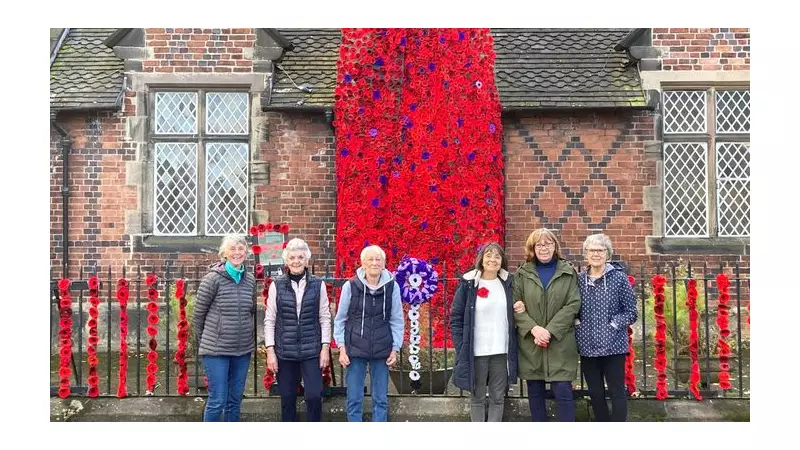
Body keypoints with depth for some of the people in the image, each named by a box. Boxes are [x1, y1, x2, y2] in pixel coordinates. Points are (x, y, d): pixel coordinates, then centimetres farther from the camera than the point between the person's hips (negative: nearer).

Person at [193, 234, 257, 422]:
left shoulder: (250, 280, 5)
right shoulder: (213, 278, -10)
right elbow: (198, 314, -3)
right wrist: (204, 341, 5)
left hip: (243, 350, 5)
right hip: (216, 350, -5)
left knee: (235, 401, 13)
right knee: (217, 401, -2)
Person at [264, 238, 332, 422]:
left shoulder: (318, 284, 0)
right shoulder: (277, 285, 0)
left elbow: (325, 318, 3)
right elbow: (269, 320, 2)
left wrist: (325, 347, -3)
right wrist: (270, 351, -3)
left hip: (312, 351, -1)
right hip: (285, 351, 1)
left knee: (313, 396, -6)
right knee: (287, 399, 9)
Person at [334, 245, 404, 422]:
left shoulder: (392, 286, -4)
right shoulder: (350, 286, -6)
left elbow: (397, 320, 3)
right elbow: (340, 319, 2)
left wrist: (395, 348, 2)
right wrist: (342, 347, -1)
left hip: (382, 351, 1)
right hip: (355, 350, -1)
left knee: (381, 400, 10)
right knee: (354, 400, 5)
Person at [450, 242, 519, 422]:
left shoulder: (508, 283, 5)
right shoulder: (468, 284, -5)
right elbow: (456, 318, -4)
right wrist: (462, 348, -9)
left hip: (502, 351, 3)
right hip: (476, 352, -3)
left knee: (498, 397, 10)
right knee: (477, 397, 9)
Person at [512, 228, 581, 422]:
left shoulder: (568, 272, 4)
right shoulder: (522, 274, 6)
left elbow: (573, 304, -5)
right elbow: (515, 307, 0)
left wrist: (550, 331, -14)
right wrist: (534, 329, -16)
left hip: (560, 343, -1)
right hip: (530, 343, 2)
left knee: (563, 391, -4)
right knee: (535, 392, 9)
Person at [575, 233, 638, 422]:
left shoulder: (619, 277, -5)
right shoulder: (579, 279, 4)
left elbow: (631, 312, -2)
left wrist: (613, 324, -14)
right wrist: (577, 323, -4)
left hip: (613, 344, -4)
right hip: (587, 346, 4)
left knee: (617, 393, 4)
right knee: (595, 394, 14)